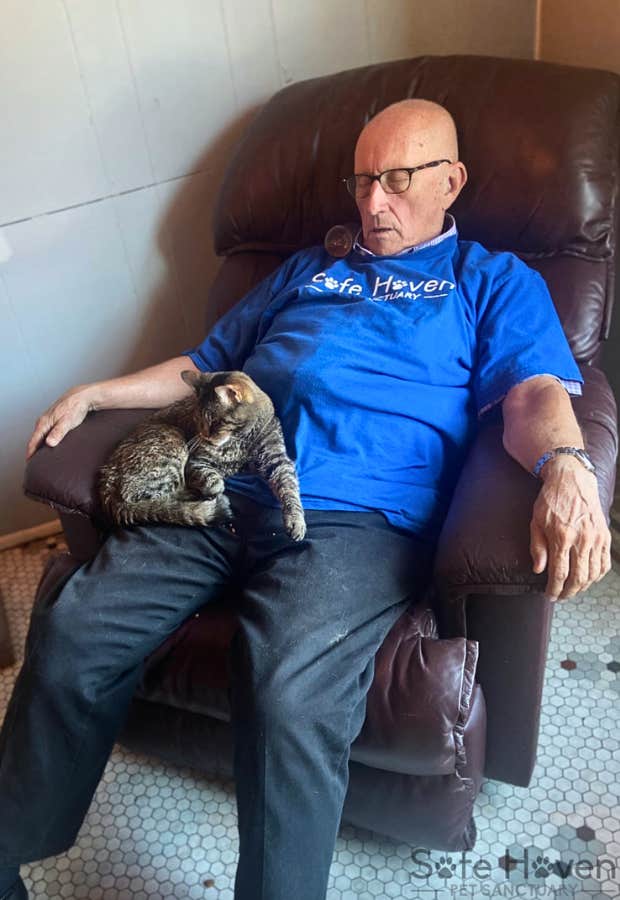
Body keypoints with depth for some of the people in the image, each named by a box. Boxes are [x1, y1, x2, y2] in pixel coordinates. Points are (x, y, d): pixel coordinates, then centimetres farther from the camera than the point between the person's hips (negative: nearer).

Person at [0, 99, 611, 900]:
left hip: (357, 519, -4)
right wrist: (95, 393, 24)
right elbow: (208, 362, 34)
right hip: (220, 494, 5)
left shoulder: (496, 283, 18)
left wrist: (566, 468, -23)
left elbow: (535, 391, 0)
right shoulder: (308, 269, 32)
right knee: (71, 630, -12)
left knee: (290, 698, -31)